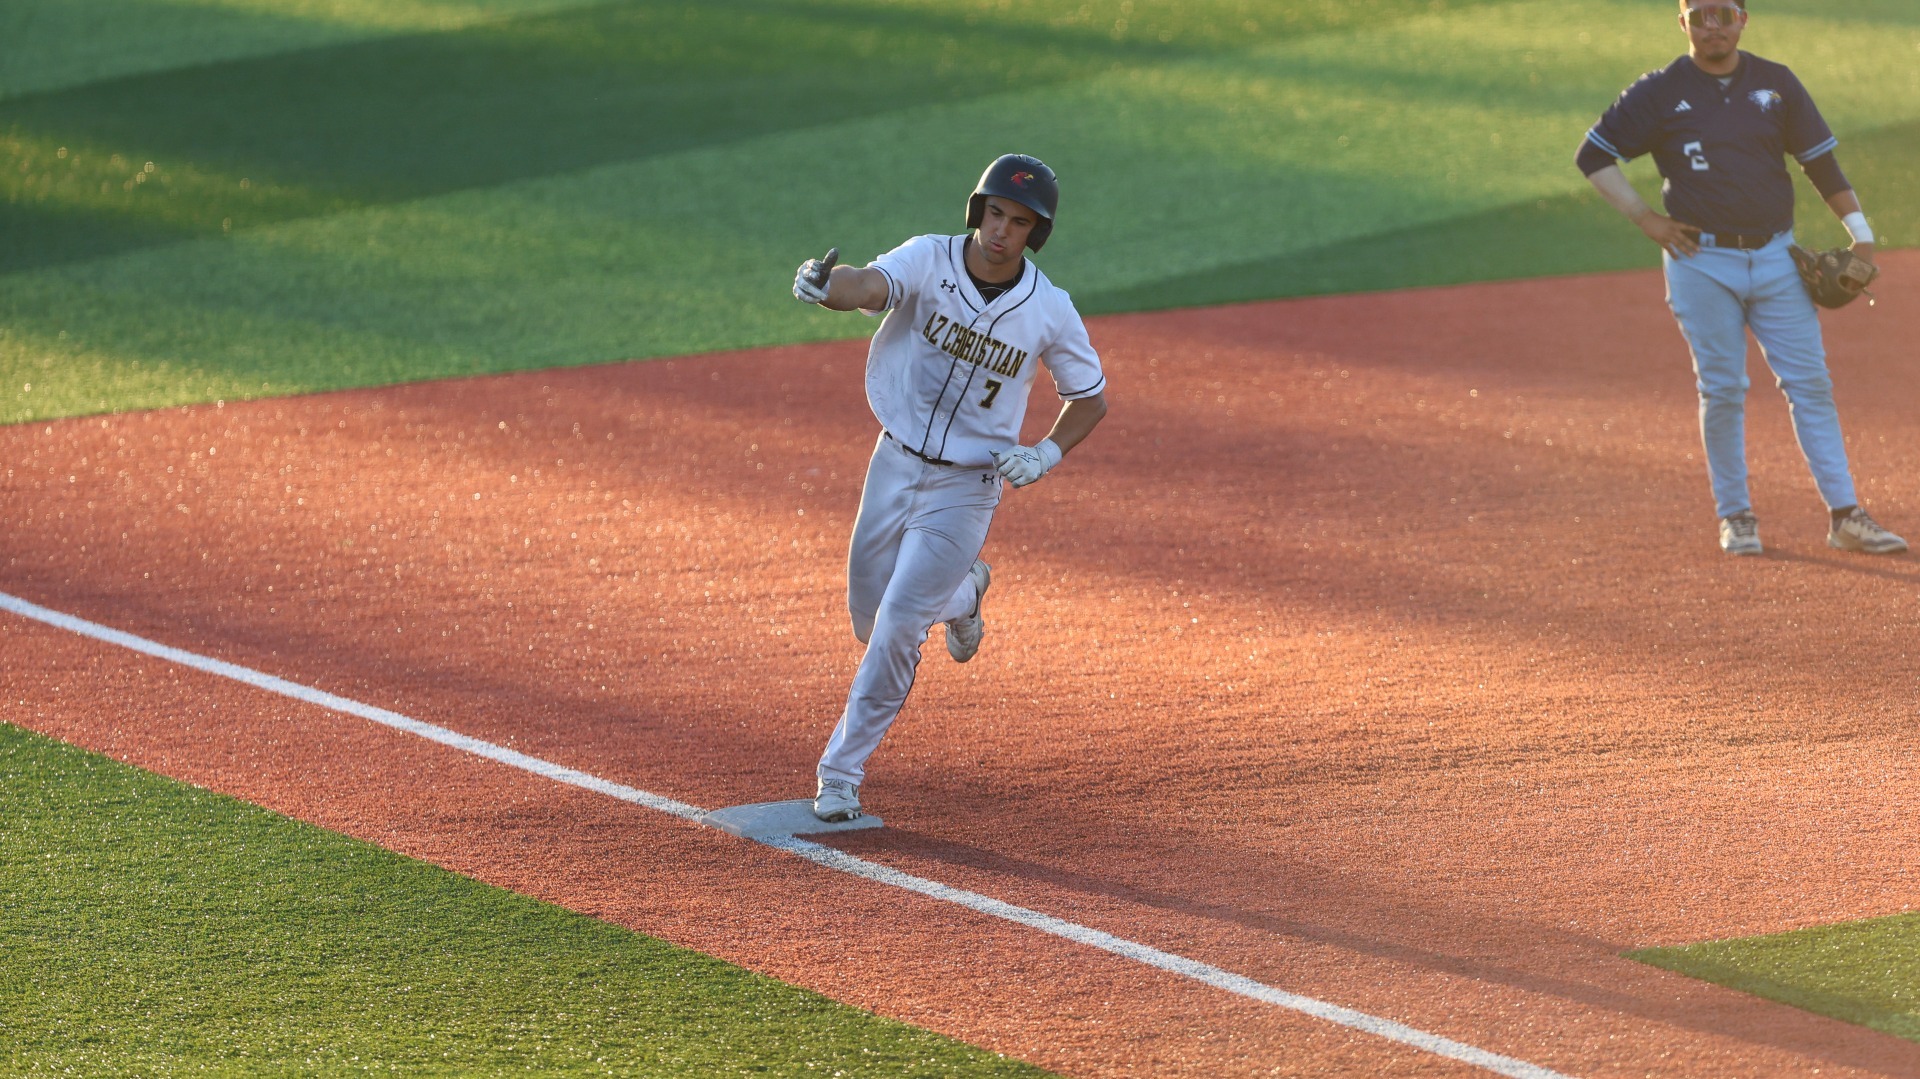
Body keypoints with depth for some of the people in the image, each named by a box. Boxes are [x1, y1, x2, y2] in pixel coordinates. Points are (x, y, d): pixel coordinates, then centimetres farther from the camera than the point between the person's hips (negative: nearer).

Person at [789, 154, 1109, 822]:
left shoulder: (1050, 311, -11)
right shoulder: (928, 261, -15)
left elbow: (1090, 398, 5)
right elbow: (870, 285, -37)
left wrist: (1049, 453, -14)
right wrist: (825, 287, -61)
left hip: (965, 490, -2)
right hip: (894, 467, 2)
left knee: (896, 632, -11)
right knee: (870, 621, 13)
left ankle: (842, 772, 5)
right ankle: (963, 593, 46)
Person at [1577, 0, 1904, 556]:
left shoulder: (1777, 84, 6)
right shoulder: (1659, 92, -1)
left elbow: (1820, 159, 10)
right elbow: (1593, 155, 2)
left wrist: (1860, 232, 6)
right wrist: (1646, 220, -4)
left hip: (1775, 257, 2)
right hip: (1702, 264, -2)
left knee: (1810, 382, -1)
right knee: (1723, 390, -1)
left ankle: (1844, 516, 1)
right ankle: (1735, 515, 11)